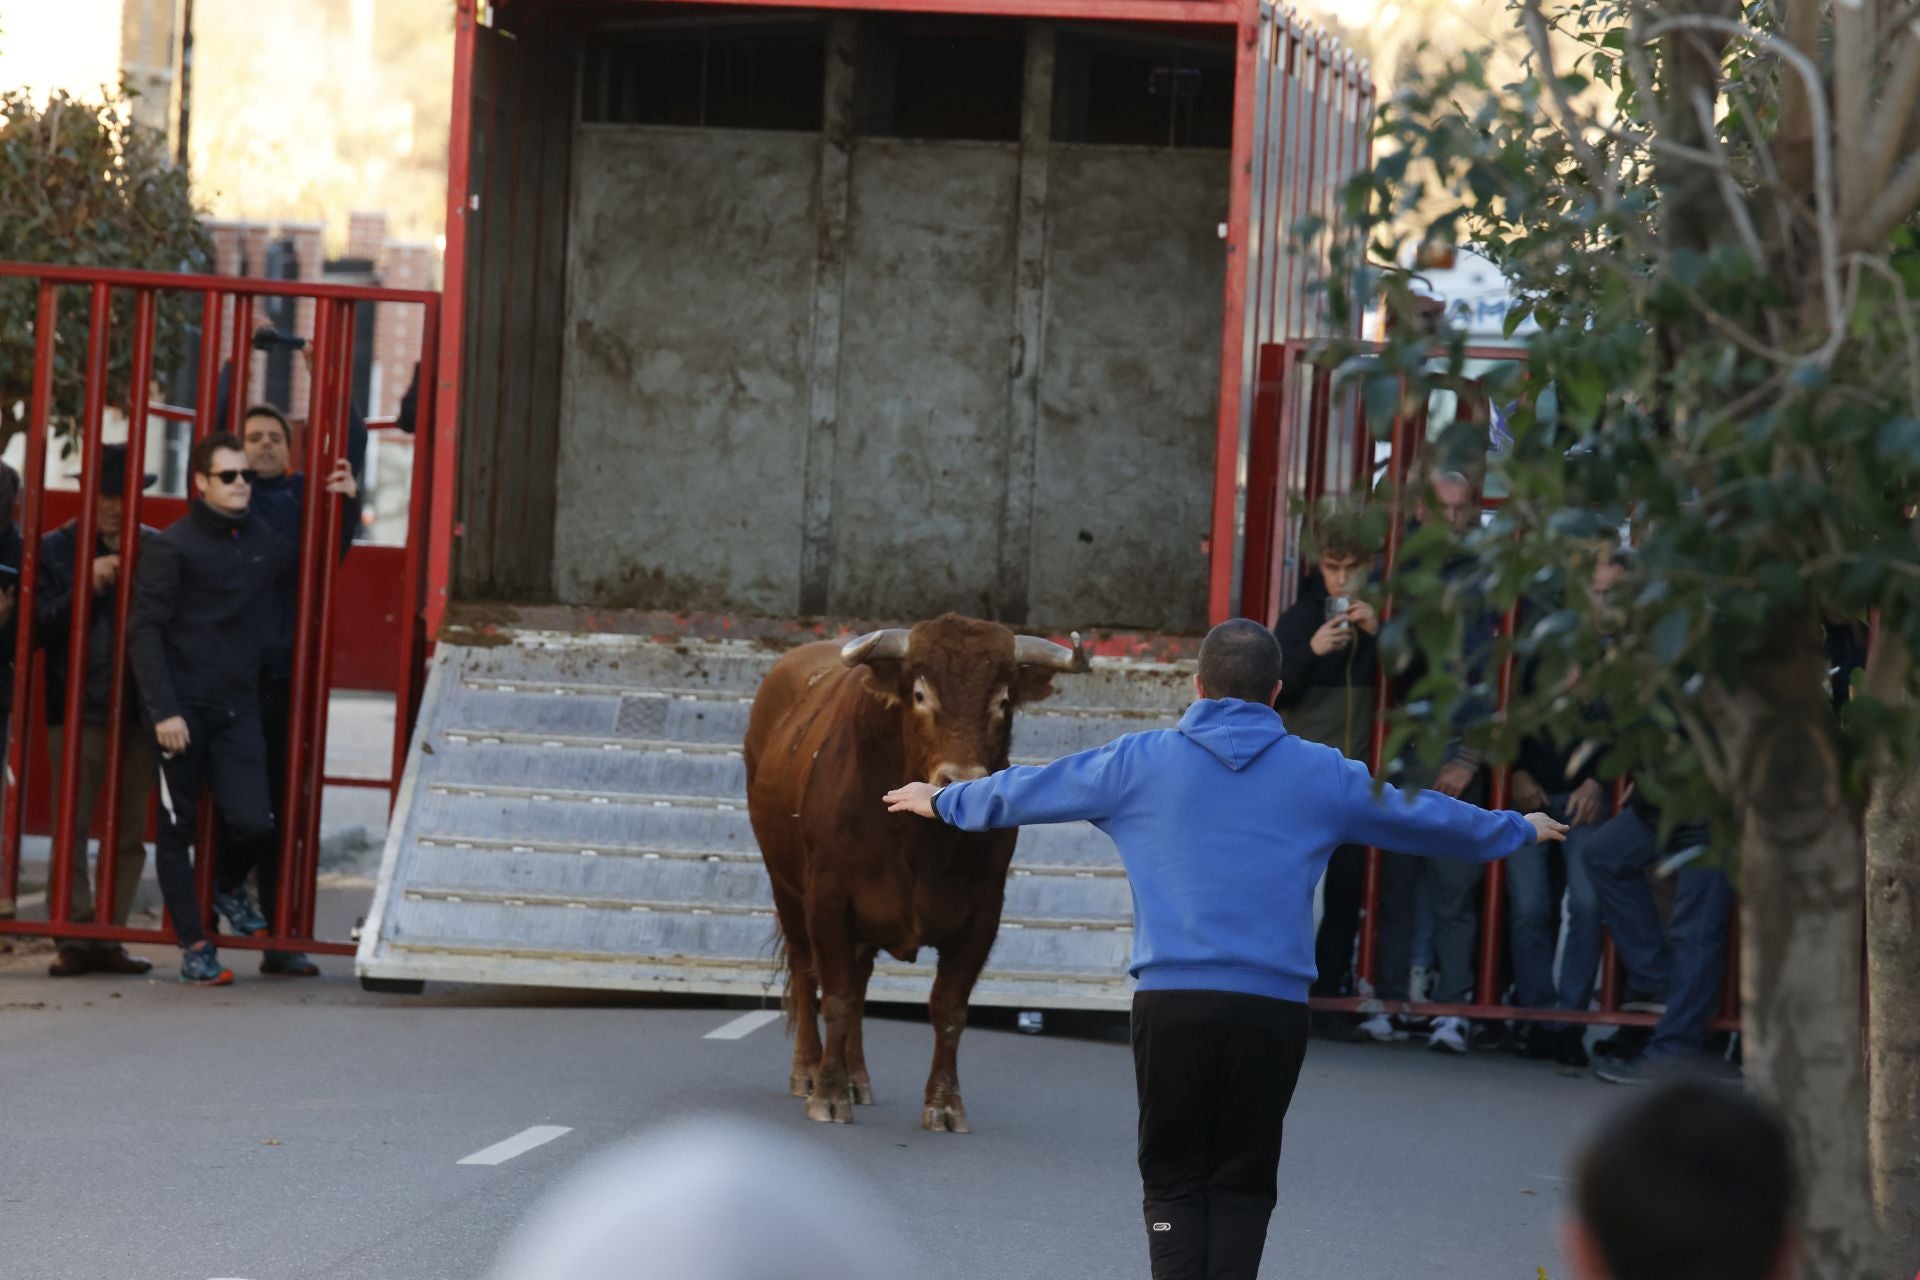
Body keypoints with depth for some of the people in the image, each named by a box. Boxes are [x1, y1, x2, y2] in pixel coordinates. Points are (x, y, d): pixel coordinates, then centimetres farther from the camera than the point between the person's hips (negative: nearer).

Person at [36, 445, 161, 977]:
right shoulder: (57, 549, 5)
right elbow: (42, 628, -4)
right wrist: (87, 587, -14)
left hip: (139, 711, 2)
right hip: (77, 709, -2)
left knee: (129, 833, 3)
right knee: (73, 829, -4)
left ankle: (108, 937, 9)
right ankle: (76, 937, 0)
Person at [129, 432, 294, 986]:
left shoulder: (265, 542, 11)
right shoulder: (172, 546, -5)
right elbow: (146, 631, -9)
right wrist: (164, 710, -18)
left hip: (237, 710, 4)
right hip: (182, 710, -4)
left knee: (254, 821, -10)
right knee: (178, 830, 3)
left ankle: (229, 889, 22)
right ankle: (194, 945, 12)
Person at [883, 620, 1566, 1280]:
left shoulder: (1140, 762, 6)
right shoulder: (1320, 774, 8)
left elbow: (1028, 791, 20)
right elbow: (1426, 817, 22)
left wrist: (943, 800, 39)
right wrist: (1518, 831, 40)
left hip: (1171, 1004, 0)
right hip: (1273, 1008, 0)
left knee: (1174, 1182, 5)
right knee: (1242, 1185, 7)